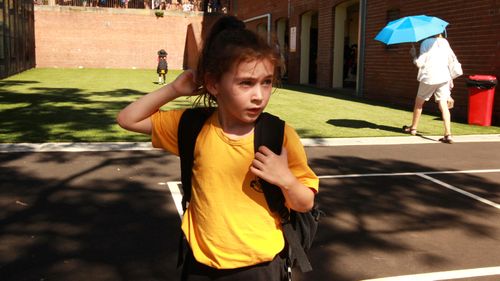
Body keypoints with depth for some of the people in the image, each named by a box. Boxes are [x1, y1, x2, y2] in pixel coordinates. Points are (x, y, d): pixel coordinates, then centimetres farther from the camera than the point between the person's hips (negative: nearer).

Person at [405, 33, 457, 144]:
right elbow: (451, 60, 12)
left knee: (419, 103, 17)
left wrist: (413, 55, 11)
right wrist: (451, 79, 18)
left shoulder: (425, 43, -3)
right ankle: (448, 134, -15)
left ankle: (413, 128, 29)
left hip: (429, 78, -3)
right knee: (443, 105, -3)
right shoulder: (445, 42, 11)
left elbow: (420, 63, -8)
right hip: (444, 77, 3)